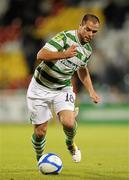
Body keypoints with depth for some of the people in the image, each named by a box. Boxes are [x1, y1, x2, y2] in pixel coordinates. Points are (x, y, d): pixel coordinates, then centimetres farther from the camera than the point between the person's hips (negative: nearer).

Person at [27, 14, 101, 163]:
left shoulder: (88, 50, 2)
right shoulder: (65, 37, -20)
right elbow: (41, 55, -31)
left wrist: (91, 92, 16)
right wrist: (64, 54, -43)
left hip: (63, 89, 4)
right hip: (40, 88, -4)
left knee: (68, 123, -21)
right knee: (40, 131, 0)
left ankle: (70, 144, 14)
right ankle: (39, 159, 30)